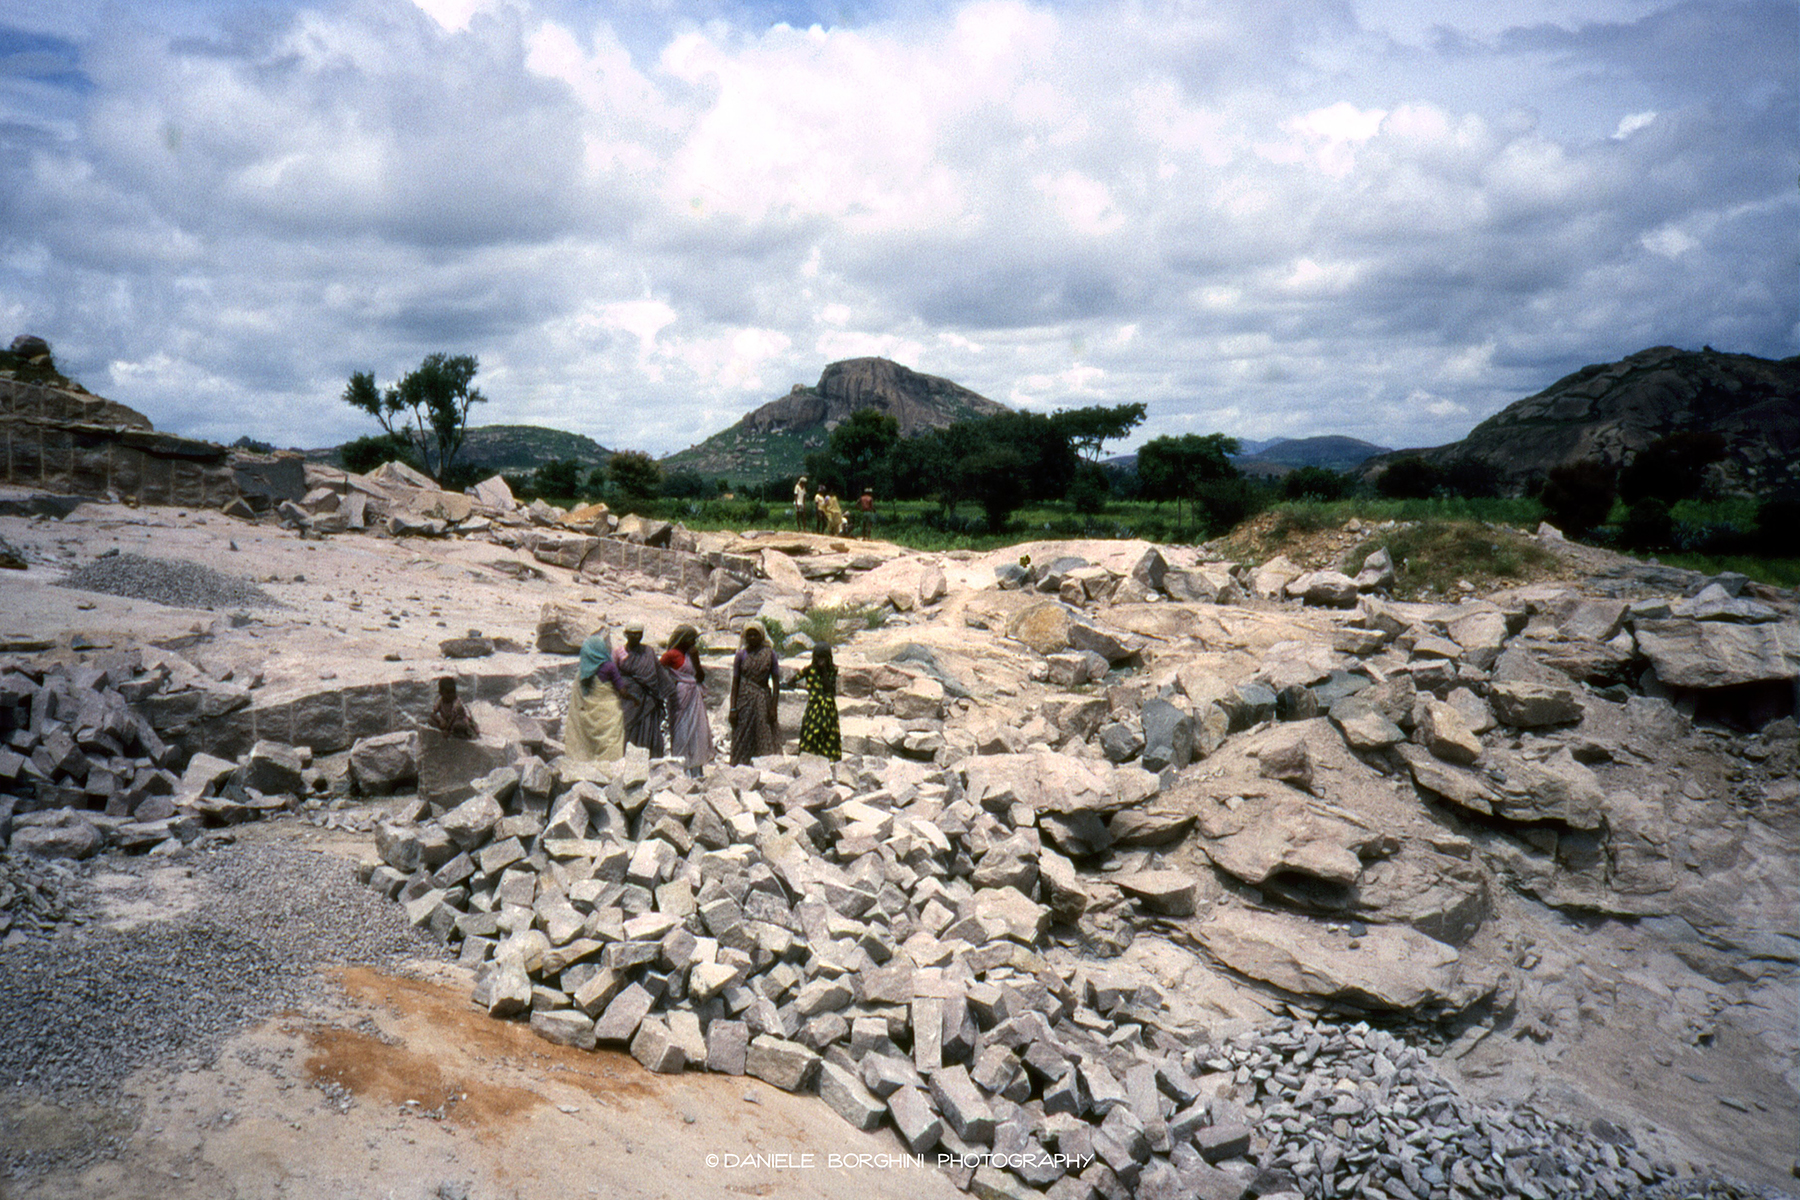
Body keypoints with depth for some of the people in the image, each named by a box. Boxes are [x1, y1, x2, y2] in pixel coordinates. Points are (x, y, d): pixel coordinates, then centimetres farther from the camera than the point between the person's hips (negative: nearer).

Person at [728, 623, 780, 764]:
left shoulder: (769, 653, 2)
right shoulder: (741, 655, 3)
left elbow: (776, 682, 1)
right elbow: (735, 683, 3)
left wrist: (773, 707, -6)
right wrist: (733, 709, -4)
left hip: (764, 700, 0)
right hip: (745, 701, 0)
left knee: (766, 739, -3)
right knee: (743, 739, 0)